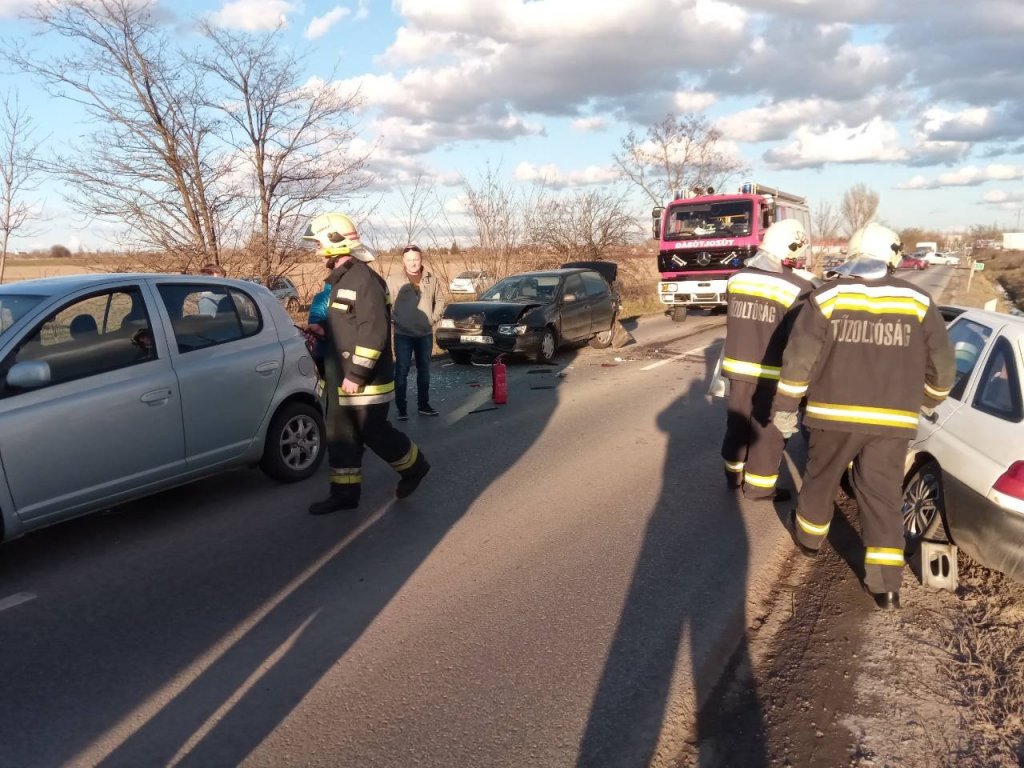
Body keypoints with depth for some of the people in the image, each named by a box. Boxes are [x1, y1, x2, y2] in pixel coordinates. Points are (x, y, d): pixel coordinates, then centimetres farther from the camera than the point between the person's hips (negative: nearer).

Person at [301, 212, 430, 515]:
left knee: (374, 432, 1)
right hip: (340, 378, 9)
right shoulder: (340, 279, 14)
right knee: (340, 434, 10)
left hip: (365, 379, -9)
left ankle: (414, 467, 23)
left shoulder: (364, 279, -17)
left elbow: (374, 332, -23)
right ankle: (344, 493, 18)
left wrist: (358, 373, -24)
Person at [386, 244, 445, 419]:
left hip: (425, 334, 4)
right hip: (403, 334, -4)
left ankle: (423, 405, 25)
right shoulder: (394, 280, -8)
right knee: (401, 371, -1)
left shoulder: (431, 280, 3)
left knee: (424, 370, 14)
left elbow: (440, 300, 13)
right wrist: (395, 320, -9)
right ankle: (401, 408, 6)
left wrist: (434, 318, 3)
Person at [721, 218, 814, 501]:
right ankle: (759, 486, 19)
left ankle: (734, 474, 32)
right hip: (770, 374, -5)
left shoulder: (736, 279, 1)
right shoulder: (797, 289, -18)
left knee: (737, 422, 19)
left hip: (737, 368, 5)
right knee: (765, 429, 8)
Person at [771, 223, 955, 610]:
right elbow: (941, 363, 7)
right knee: (882, 496, 5)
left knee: (821, 480, 19)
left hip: (835, 414, -1)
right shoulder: (918, 301, 2)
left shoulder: (826, 297, -4)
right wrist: (929, 400, 25)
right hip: (892, 420, 1)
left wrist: (785, 406, 1)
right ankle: (886, 585, 4)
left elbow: (799, 357, -7)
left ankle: (808, 537, 41)